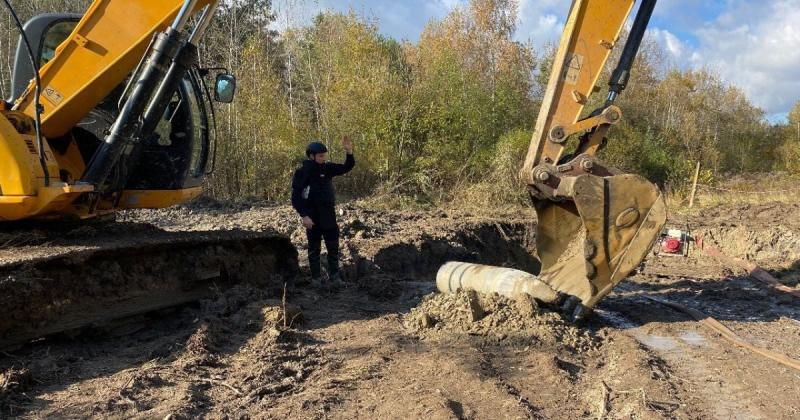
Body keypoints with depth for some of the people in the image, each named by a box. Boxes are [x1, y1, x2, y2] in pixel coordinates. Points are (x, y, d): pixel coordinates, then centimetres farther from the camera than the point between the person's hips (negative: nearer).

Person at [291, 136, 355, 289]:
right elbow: (295, 198, -12)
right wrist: (304, 216, -20)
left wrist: (349, 152, -20)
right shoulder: (301, 173, -11)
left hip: (329, 216, 4)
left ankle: (334, 277, 13)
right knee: (314, 249, 8)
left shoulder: (327, 168, 1)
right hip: (312, 217, -4)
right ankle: (316, 277, 19)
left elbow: (346, 168, -3)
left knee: (333, 247, 5)